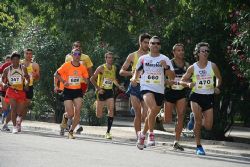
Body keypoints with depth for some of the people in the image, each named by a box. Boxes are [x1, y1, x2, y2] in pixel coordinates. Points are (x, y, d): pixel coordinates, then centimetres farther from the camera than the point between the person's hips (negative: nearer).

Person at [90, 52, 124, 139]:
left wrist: (119, 86, 8)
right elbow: (92, 79, -9)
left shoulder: (114, 68, 4)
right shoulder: (101, 68, -11)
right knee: (99, 115, -2)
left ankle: (108, 132, -9)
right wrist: (98, 88, -15)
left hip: (110, 92, 3)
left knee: (111, 110, -15)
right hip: (101, 91, -3)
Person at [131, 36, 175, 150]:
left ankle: (143, 134, 34)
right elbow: (137, 70, 23)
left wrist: (166, 67, -19)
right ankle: (151, 133, -15)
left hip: (159, 90, 2)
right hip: (146, 88, -2)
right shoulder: (143, 58, 7)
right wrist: (134, 78, 3)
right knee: (153, 108, -28)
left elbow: (172, 77, -2)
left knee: (152, 114, 10)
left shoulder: (164, 59, 3)